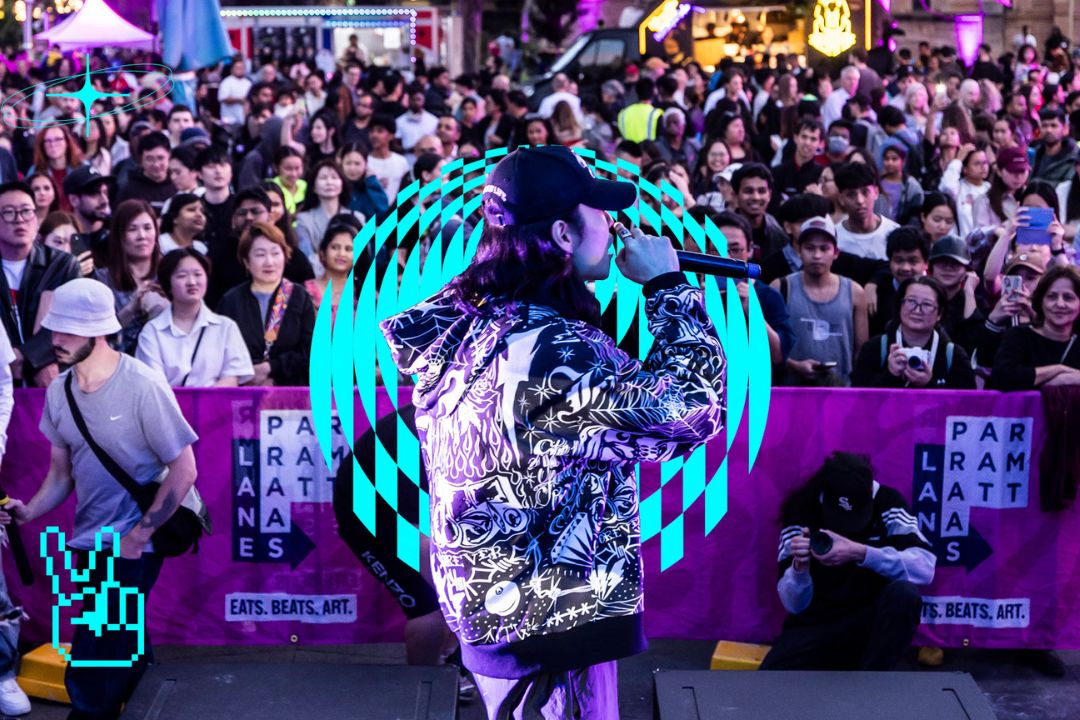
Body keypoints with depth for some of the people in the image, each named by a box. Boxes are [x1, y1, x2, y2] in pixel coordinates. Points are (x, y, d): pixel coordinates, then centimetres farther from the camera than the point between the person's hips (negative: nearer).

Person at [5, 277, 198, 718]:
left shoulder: (142, 387, -17)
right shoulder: (59, 392, 1)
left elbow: (183, 469, -12)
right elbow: (62, 473, 11)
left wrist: (139, 536, -14)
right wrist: (30, 511, -8)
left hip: (131, 547, -6)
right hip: (89, 544, 6)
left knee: (90, 680, -10)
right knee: (125, 656, 21)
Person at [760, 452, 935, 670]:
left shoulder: (886, 502, -9)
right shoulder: (801, 510, -8)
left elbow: (925, 567, -24)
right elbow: (794, 605, -8)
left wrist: (859, 553, -35)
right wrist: (799, 567, -30)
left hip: (870, 623, 1)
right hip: (816, 626, 0)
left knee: (904, 594, -32)